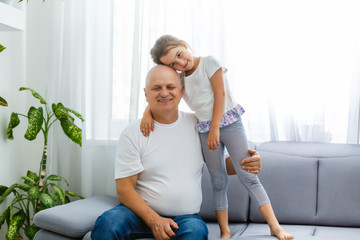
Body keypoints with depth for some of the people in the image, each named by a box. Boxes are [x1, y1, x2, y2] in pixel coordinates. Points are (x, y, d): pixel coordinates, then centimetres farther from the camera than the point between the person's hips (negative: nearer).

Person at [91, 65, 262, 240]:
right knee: (108, 223, -31)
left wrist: (244, 163, -6)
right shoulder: (132, 134, -1)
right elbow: (124, 189, -5)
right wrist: (154, 220, -20)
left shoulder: (197, 125, 7)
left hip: (184, 217, 1)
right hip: (141, 213, -1)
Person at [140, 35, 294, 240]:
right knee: (218, 182, 5)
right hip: (206, 130, 5)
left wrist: (215, 129, -13)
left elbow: (220, 94, -10)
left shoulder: (209, 62, -5)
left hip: (229, 122, -4)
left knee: (248, 176, -8)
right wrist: (148, 112, -9)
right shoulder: (180, 79, 9)